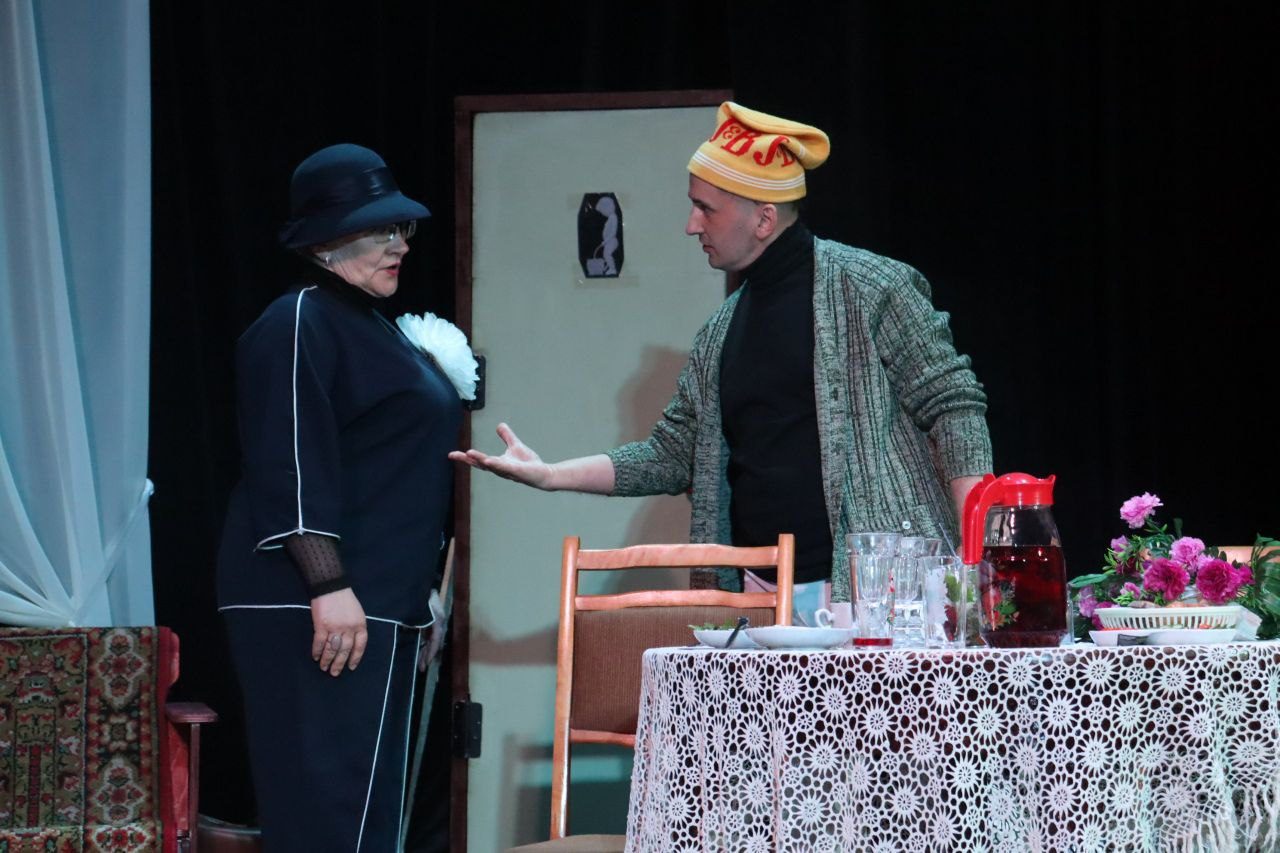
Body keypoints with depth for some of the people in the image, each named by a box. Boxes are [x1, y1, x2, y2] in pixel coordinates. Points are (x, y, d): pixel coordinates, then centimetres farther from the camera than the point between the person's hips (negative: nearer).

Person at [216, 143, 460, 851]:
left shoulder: (370, 326, 20)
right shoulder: (300, 324, -10)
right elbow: (291, 464, -20)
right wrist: (329, 586, -26)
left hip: (379, 607, 10)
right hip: (312, 606, -10)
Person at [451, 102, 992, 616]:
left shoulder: (866, 288, -3)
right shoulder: (720, 336, 18)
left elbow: (954, 407, -5)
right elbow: (674, 456, 22)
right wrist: (549, 475, 14)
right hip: (761, 597, 6)